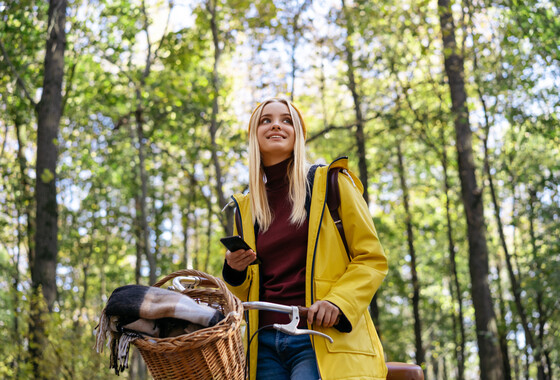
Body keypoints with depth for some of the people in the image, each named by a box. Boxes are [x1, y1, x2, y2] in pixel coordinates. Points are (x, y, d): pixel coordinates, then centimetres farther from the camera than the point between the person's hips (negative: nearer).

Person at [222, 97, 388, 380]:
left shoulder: (330, 183, 4)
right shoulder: (244, 207, 16)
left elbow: (372, 259, 1)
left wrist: (338, 301, -16)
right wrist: (235, 272, 0)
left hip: (324, 339, -4)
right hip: (265, 344, 4)